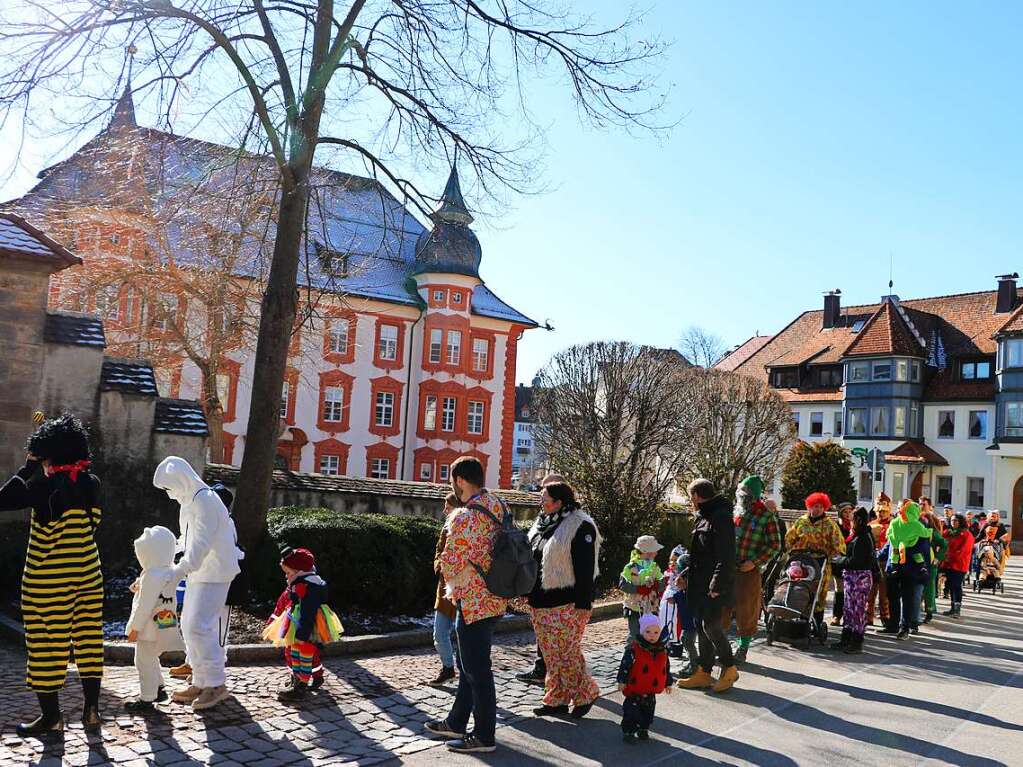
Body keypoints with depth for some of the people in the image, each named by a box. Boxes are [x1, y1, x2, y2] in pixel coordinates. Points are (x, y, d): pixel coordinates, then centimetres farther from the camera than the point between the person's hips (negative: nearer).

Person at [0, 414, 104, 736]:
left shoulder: (45, 486, -17)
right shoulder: (91, 484, -1)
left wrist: (28, 468, 0)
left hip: (48, 579, -5)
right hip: (88, 574, 5)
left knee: (47, 643, 6)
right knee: (87, 637, 11)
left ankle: (51, 715, 14)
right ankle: (91, 708, 16)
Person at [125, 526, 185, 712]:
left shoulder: (152, 576, -23)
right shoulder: (169, 572, 7)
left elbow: (145, 605, -22)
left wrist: (135, 628, -16)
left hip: (150, 628, -10)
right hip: (163, 626, 10)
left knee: (144, 662, 1)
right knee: (150, 659, 25)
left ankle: (146, 699, 8)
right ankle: (158, 689, 35)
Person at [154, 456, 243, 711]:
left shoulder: (205, 500, -17)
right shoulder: (189, 502, 15)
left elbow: (201, 543, -25)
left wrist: (179, 570, -30)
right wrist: (181, 566, 10)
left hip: (215, 575, -10)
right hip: (198, 574, 10)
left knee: (199, 626, -13)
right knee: (189, 625, 11)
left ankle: (217, 685, -4)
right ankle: (201, 683, 20)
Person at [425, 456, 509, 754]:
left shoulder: (464, 518, -22)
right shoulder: (499, 508, 3)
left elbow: (449, 565, -14)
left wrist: (453, 586, 7)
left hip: (473, 602, -9)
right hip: (494, 598, 9)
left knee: (477, 670, 3)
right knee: (468, 665, 20)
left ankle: (484, 736, 15)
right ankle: (456, 722, 34)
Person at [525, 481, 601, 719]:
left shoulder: (580, 526, -12)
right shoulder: (542, 522, 13)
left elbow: (585, 569, -16)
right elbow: (532, 557, 21)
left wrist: (583, 604, -19)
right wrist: (530, 596, 20)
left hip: (567, 604, -8)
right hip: (540, 602, 8)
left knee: (567, 653, -4)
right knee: (550, 654, 13)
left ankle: (586, 694, 16)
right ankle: (557, 700, 23)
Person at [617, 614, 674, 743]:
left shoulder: (663, 650, 1)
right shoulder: (634, 648, -17)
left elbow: (666, 668, 13)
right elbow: (625, 665, -15)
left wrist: (668, 683, 17)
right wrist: (622, 680, -16)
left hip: (652, 691, 5)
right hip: (634, 690, -5)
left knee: (648, 711, 16)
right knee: (632, 711, -2)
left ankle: (643, 729, 35)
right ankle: (628, 731, 13)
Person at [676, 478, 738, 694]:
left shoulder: (721, 517, -15)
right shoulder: (704, 517, 17)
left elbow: (725, 556, -21)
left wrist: (717, 585, -23)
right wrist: (687, 574, 20)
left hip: (715, 586, -10)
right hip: (700, 584, 10)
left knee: (710, 625, -9)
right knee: (700, 625, 10)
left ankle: (730, 669, 10)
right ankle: (703, 673, 18)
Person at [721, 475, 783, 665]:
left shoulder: (767, 516, -7)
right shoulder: (733, 512, 7)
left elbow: (775, 546, -5)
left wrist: (755, 562, -12)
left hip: (749, 571, -4)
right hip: (727, 568, 4)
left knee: (746, 612, 5)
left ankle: (742, 649, 20)